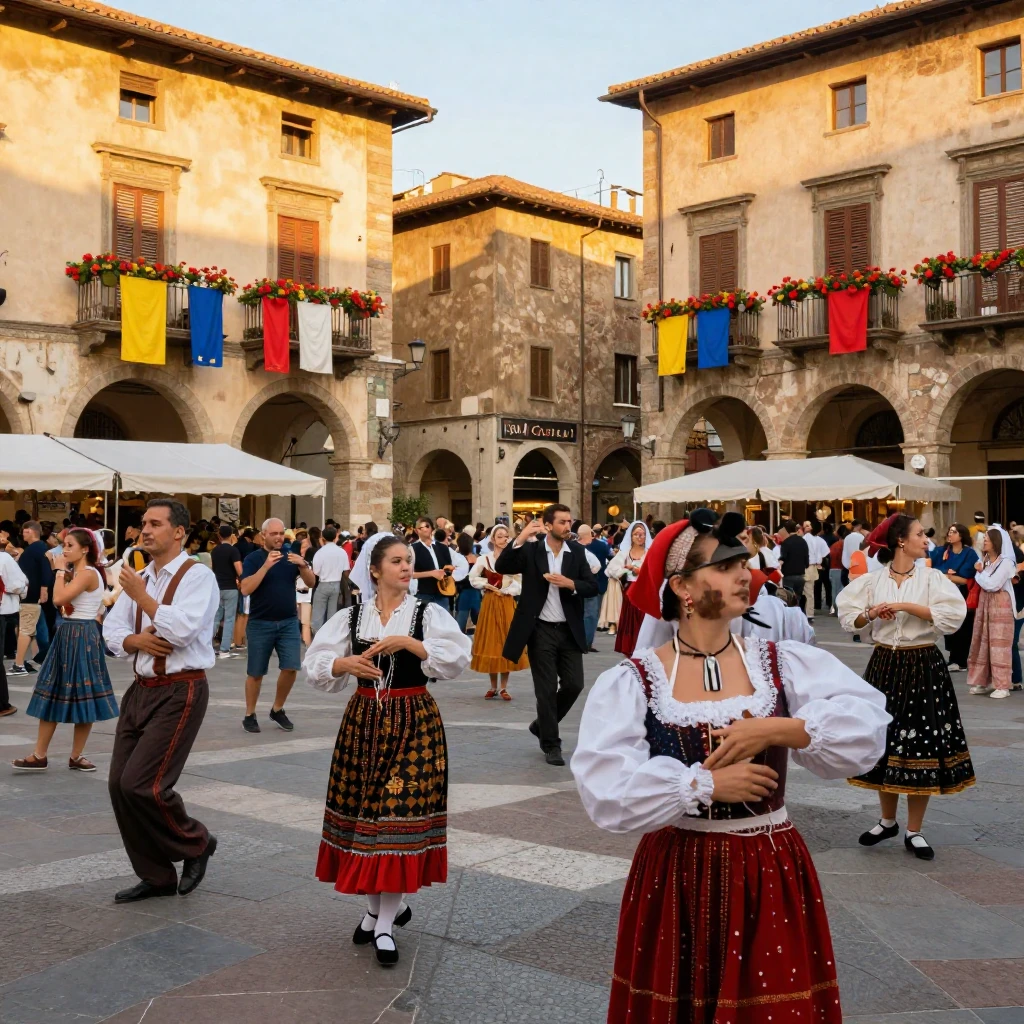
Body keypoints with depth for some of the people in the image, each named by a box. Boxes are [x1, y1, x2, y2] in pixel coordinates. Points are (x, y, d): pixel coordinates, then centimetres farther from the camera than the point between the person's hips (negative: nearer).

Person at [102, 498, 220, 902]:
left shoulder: (197, 575, -10)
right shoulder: (139, 579, 14)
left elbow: (181, 630, -23)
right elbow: (112, 630, 12)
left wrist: (141, 597, -14)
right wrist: (136, 639, -9)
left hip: (180, 691, -8)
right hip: (141, 688, 8)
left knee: (141, 784, -13)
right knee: (119, 785, 6)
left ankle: (196, 843, 14)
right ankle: (155, 875, 20)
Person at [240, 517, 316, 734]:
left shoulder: (291, 557, 6)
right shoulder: (253, 559, -6)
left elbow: (311, 582, 2)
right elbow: (245, 589, -18)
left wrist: (303, 565, -17)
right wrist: (266, 566, -26)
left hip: (289, 622, 3)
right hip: (260, 623, -3)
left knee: (291, 668, -4)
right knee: (255, 673, 5)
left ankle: (277, 710, 16)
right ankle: (250, 715, 19)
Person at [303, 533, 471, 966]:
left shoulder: (427, 613, -3)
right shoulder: (352, 616, 3)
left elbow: (457, 657, -16)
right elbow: (315, 662, 0)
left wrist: (408, 643, -22)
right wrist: (345, 663, -18)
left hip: (414, 722, -3)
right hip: (364, 720, 3)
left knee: (399, 811, -5)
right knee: (363, 809, 8)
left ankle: (385, 923, 3)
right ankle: (378, 906, 27)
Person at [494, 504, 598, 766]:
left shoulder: (577, 552, 4)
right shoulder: (530, 550, -4)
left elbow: (593, 587, -1)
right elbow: (501, 567, -18)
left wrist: (569, 583, -19)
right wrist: (520, 539, -27)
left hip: (569, 630, 3)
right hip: (541, 631, -3)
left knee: (574, 685, 5)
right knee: (546, 689, 1)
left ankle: (542, 724, 30)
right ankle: (551, 745, 15)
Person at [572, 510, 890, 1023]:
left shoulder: (787, 664, -3)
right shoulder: (630, 683, -10)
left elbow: (867, 725, -15)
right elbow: (604, 789, -20)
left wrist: (775, 730, -25)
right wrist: (707, 784, -21)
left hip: (771, 874, 1)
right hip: (674, 878, -1)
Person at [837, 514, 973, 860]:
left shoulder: (932, 577, -3)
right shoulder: (872, 580, 1)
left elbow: (953, 614, -16)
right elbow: (848, 615, 3)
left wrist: (906, 606, -19)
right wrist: (870, 614, -16)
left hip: (923, 667, -1)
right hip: (884, 665, 2)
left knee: (922, 746, 1)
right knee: (884, 740, 9)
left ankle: (914, 831, 14)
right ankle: (887, 821, 28)